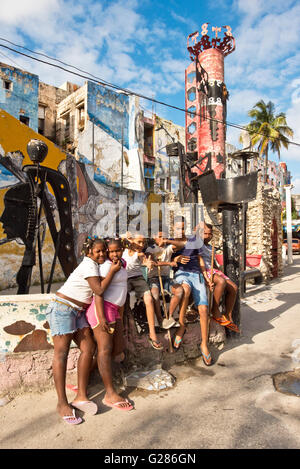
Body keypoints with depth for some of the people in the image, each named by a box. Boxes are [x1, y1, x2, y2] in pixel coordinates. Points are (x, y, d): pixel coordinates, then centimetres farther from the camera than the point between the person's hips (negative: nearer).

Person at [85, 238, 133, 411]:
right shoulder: (106, 266, -13)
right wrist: (102, 318, -24)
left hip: (114, 310, 9)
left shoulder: (122, 263, 12)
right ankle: (111, 394, -4)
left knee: (118, 348, 9)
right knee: (105, 349, -8)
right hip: (102, 308, -9)